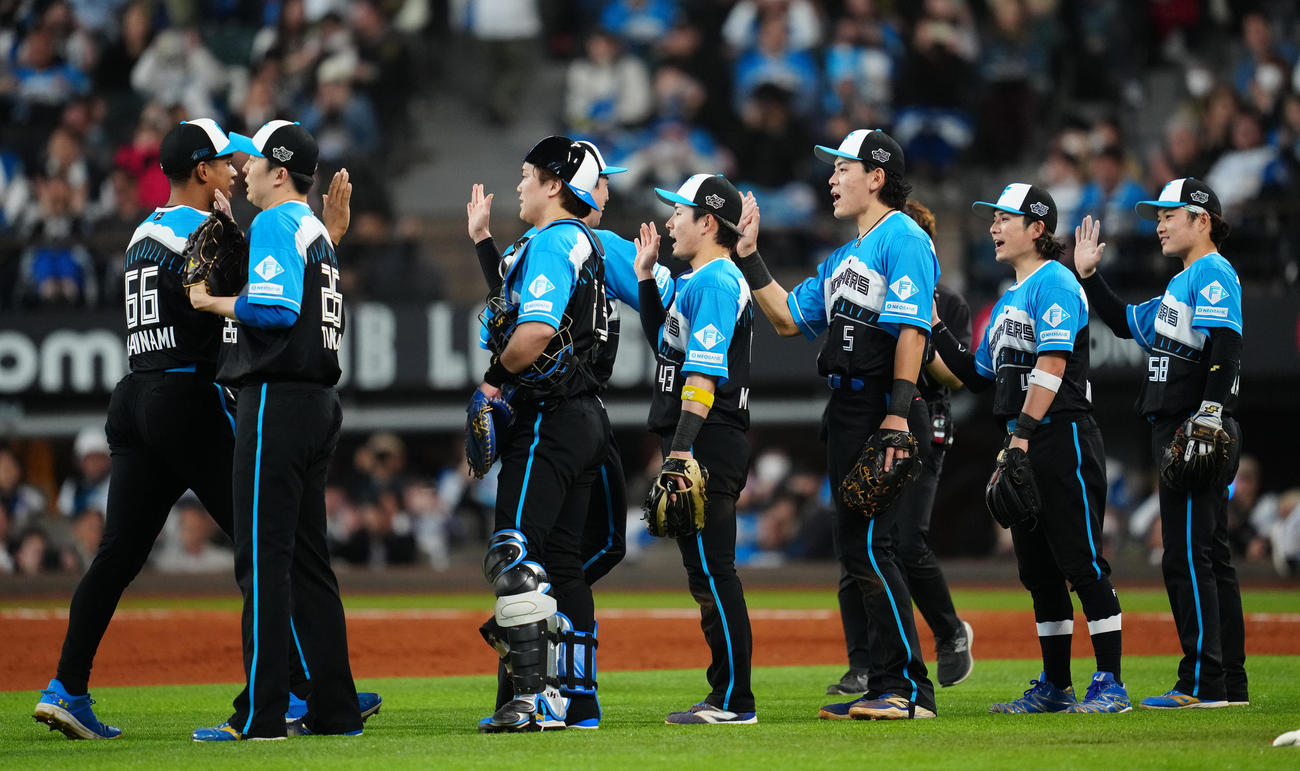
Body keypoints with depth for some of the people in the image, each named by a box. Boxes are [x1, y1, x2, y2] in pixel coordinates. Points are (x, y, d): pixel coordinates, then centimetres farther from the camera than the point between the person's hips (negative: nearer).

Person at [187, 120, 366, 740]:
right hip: (319, 403, 10)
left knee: (263, 557, -10)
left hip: (276, 401, -10)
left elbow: (276, 308, -23)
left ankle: (261, 715, -13)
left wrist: (212, 304, -6)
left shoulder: (275, 224, -10)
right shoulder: (315, 230, 18)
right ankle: (335, 708, 11)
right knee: (307, 559, 12)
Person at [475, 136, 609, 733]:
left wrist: (495, 377, -9)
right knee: (562, 561, 13)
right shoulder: (586, 245, 19)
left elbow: (537, 331, -23)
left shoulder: (551, 243, -12)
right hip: (584, 418, 11)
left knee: (514, 557, -16)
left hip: (550, 420, -11)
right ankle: (577, 699, 16)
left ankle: (535, 696, -24)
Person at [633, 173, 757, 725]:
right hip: (693, 446, 11)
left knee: (712, 571, -10)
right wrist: (646, 276, 26)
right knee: (708, 573, 11)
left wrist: (683, 447, -28)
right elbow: (666, 341, 33)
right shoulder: (695, 280, 18)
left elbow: (704, 373, -22)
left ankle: (734, 702, -10)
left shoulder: (717, 281, -13)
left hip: (709, 445, -11)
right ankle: (727, 697, 14)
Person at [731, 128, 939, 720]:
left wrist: (897, 416, -25)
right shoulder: (844, 258, 22)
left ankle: (910, 688, -12)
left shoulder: (903, 239, -8)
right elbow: (788, 318, 24)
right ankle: (884, 688, 13)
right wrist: (748, 255, 21)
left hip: (881, 408, -10)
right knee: (855, 549, 9)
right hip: (844, 409, 10)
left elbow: (911, 330, -17)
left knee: (868, 546, -14)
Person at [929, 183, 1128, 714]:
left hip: (1062, 436, -10)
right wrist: (936, 330, 14)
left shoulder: (1055, 283, -8)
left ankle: (1110, 684, -9)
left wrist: (1023, 434, -24)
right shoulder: (1008, 300, 21)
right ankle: (1055, 686, 15)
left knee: (1081, 562, -10)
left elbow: (1051, 367, -18)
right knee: (1038, 570, 10)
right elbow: (979, 375, 23)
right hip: (1022, 443, 10)